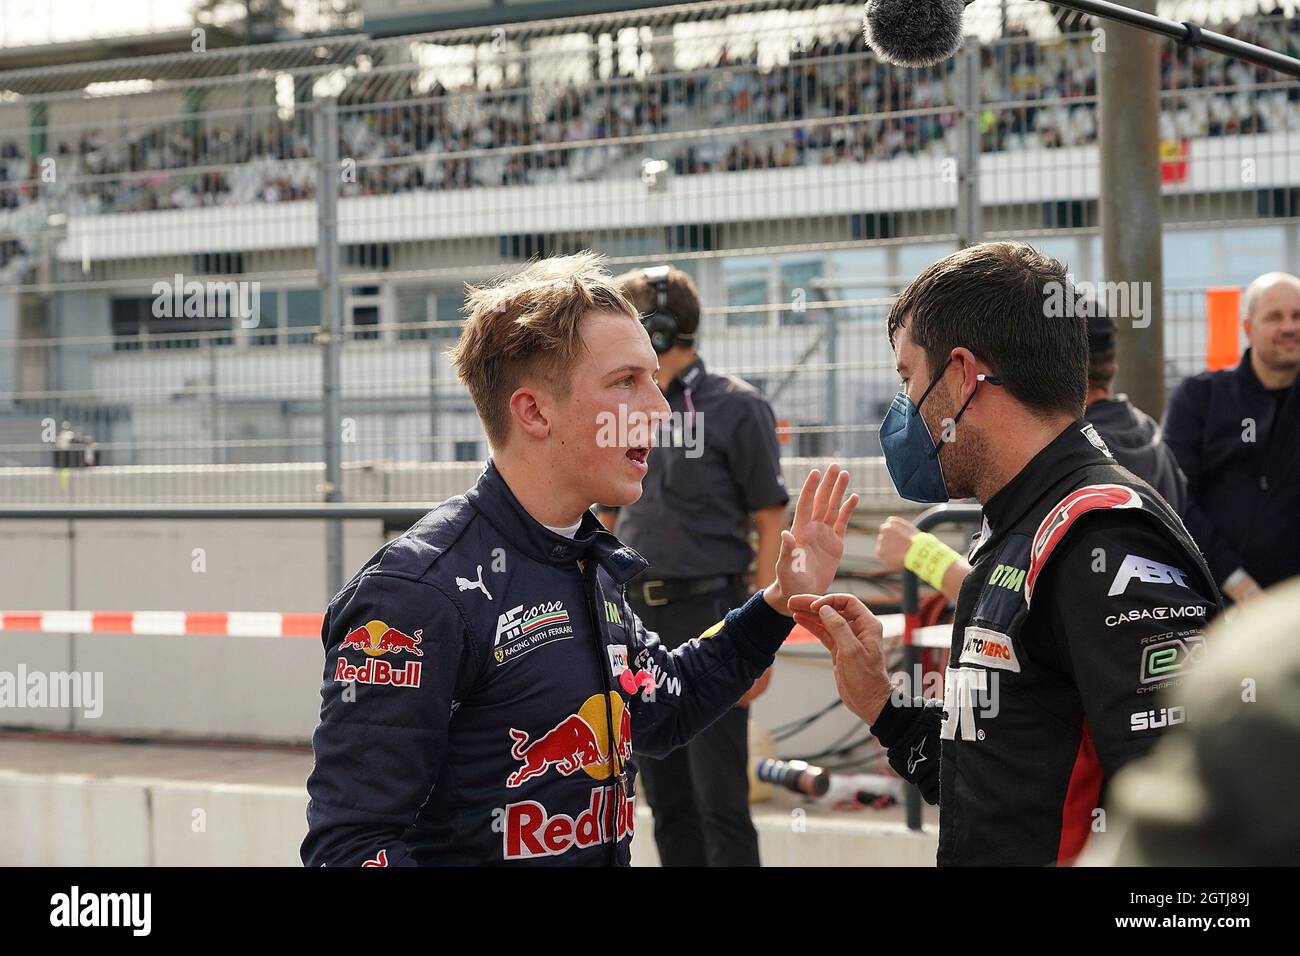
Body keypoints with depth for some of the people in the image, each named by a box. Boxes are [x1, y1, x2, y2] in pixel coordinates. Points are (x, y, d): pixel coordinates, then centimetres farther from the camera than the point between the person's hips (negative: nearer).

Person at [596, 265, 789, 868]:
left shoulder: (735, 407, -6)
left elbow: (771, 526, -6)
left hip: (709, 617, -6)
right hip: (637, 620, 6)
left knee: (719, 801, -5)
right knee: (667, 801, 10)